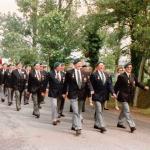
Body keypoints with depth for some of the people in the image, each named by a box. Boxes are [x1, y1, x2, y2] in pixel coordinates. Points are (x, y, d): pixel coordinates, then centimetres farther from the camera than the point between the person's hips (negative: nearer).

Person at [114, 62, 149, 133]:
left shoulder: (133, 76, 7)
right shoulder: (121, 76, -10)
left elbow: (137, 83, 12)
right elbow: (116, 86, -8)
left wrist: (144, 87, -1)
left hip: (129, 96, 7)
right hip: (123, 95, -7)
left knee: (124, 110, 18)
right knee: (127, 111, -7)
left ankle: (120, 123, 32)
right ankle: (132, 126, -8)